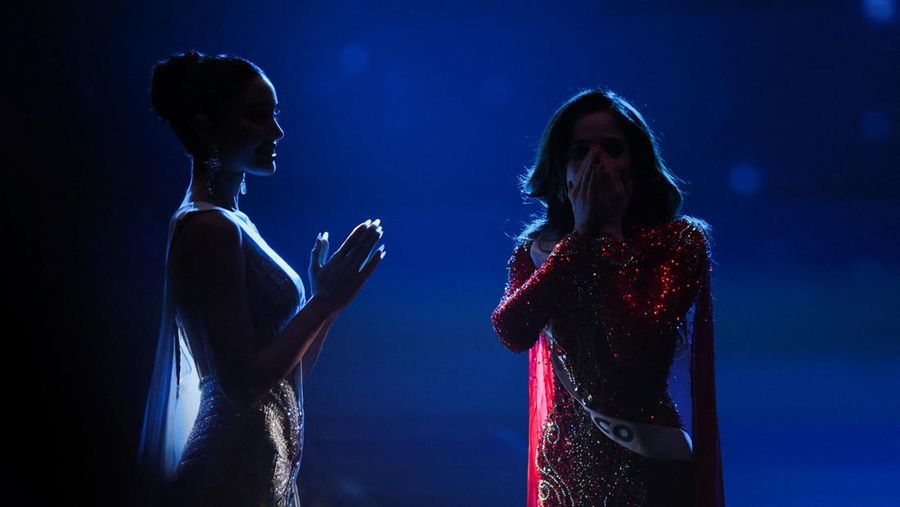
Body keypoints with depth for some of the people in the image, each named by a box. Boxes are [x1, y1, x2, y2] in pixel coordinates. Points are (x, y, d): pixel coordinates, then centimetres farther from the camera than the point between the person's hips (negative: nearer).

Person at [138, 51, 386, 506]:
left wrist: (326, 299, 7)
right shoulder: (209, 228, -16)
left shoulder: (230, 223, 10)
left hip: (263, 464, 9)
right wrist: (324, 301, -17)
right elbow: (243, 380, -21)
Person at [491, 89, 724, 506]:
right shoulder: (537, 249, 3)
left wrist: (610, 233, -13)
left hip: (648, 460, -3)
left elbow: (633, 341, -21)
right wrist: (581, 233, -12)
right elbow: (510, 332, -15)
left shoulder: (679, 240, -8)